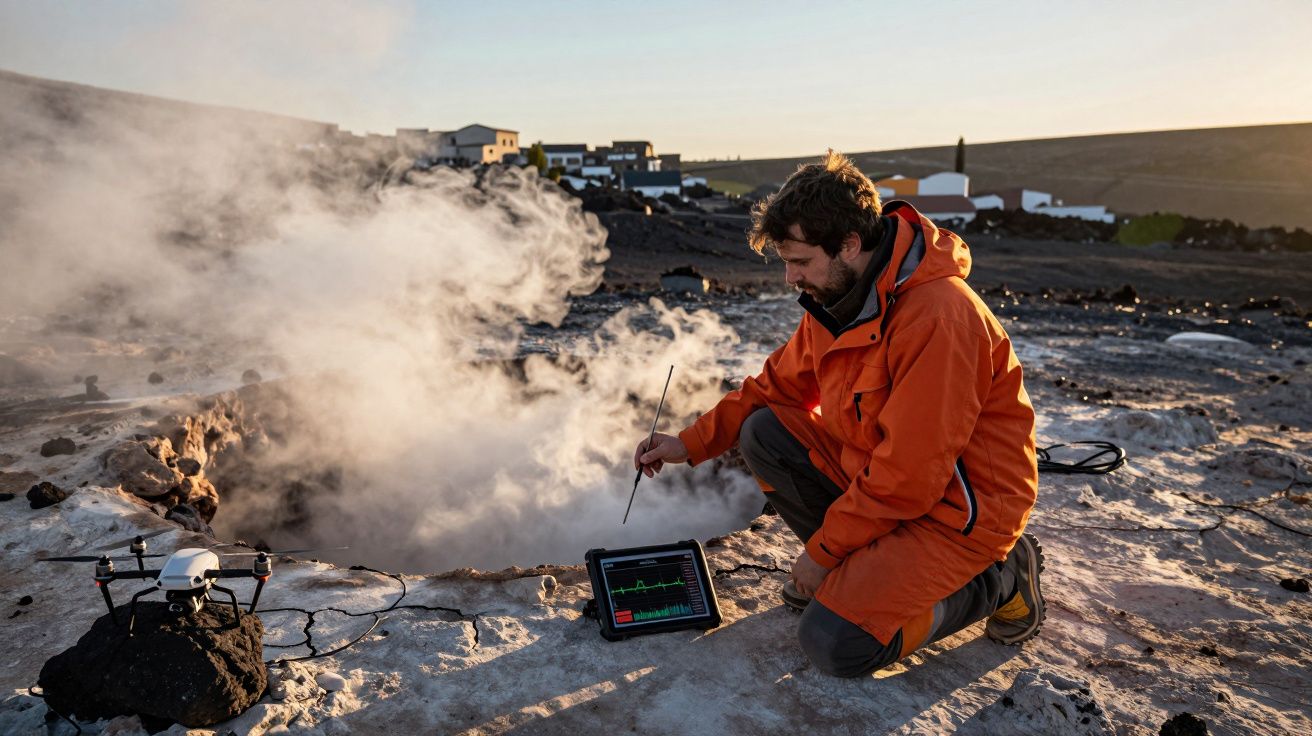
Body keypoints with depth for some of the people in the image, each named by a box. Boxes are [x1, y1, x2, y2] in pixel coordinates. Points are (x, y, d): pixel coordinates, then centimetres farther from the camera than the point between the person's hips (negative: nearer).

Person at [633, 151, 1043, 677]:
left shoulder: (939, 317, -30)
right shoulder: (837, 299, -2)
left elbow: (908, 477, -27)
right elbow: (778, 385, 9)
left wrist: (823, 550, -16)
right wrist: (691, 443, -1)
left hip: (960, 508, -8)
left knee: (833, 644, -17)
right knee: (763, 433, -6)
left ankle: (999, 575, 3)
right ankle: (857, 567, 7)